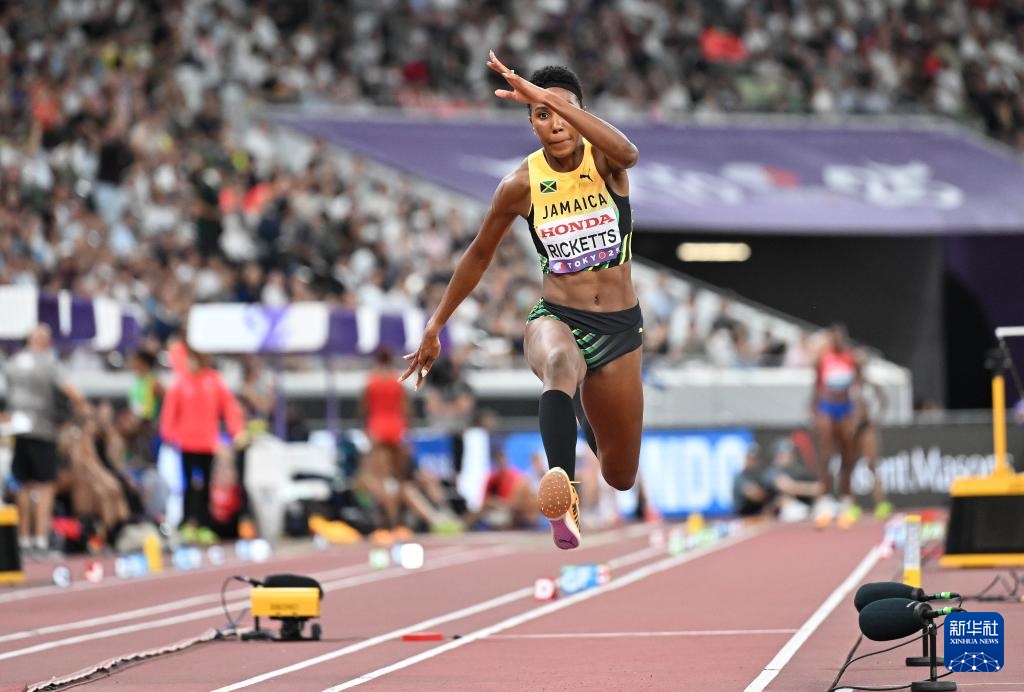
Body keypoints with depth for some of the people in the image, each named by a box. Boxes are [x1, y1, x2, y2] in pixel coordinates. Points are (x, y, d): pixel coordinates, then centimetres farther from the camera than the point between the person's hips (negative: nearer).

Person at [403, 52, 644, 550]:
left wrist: (552, 97, -44)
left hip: (620, 327, 1)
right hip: (556, 317, -1)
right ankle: (561, 490, -64)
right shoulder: (522, 184, -5)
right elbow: (479, 254, 10)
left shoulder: (603, 162, -9)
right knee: (560, 364, -42)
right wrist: (435, 326, 14)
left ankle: (592, 420, 51)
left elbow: (628, 153, -36)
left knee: (620, 477, 12)